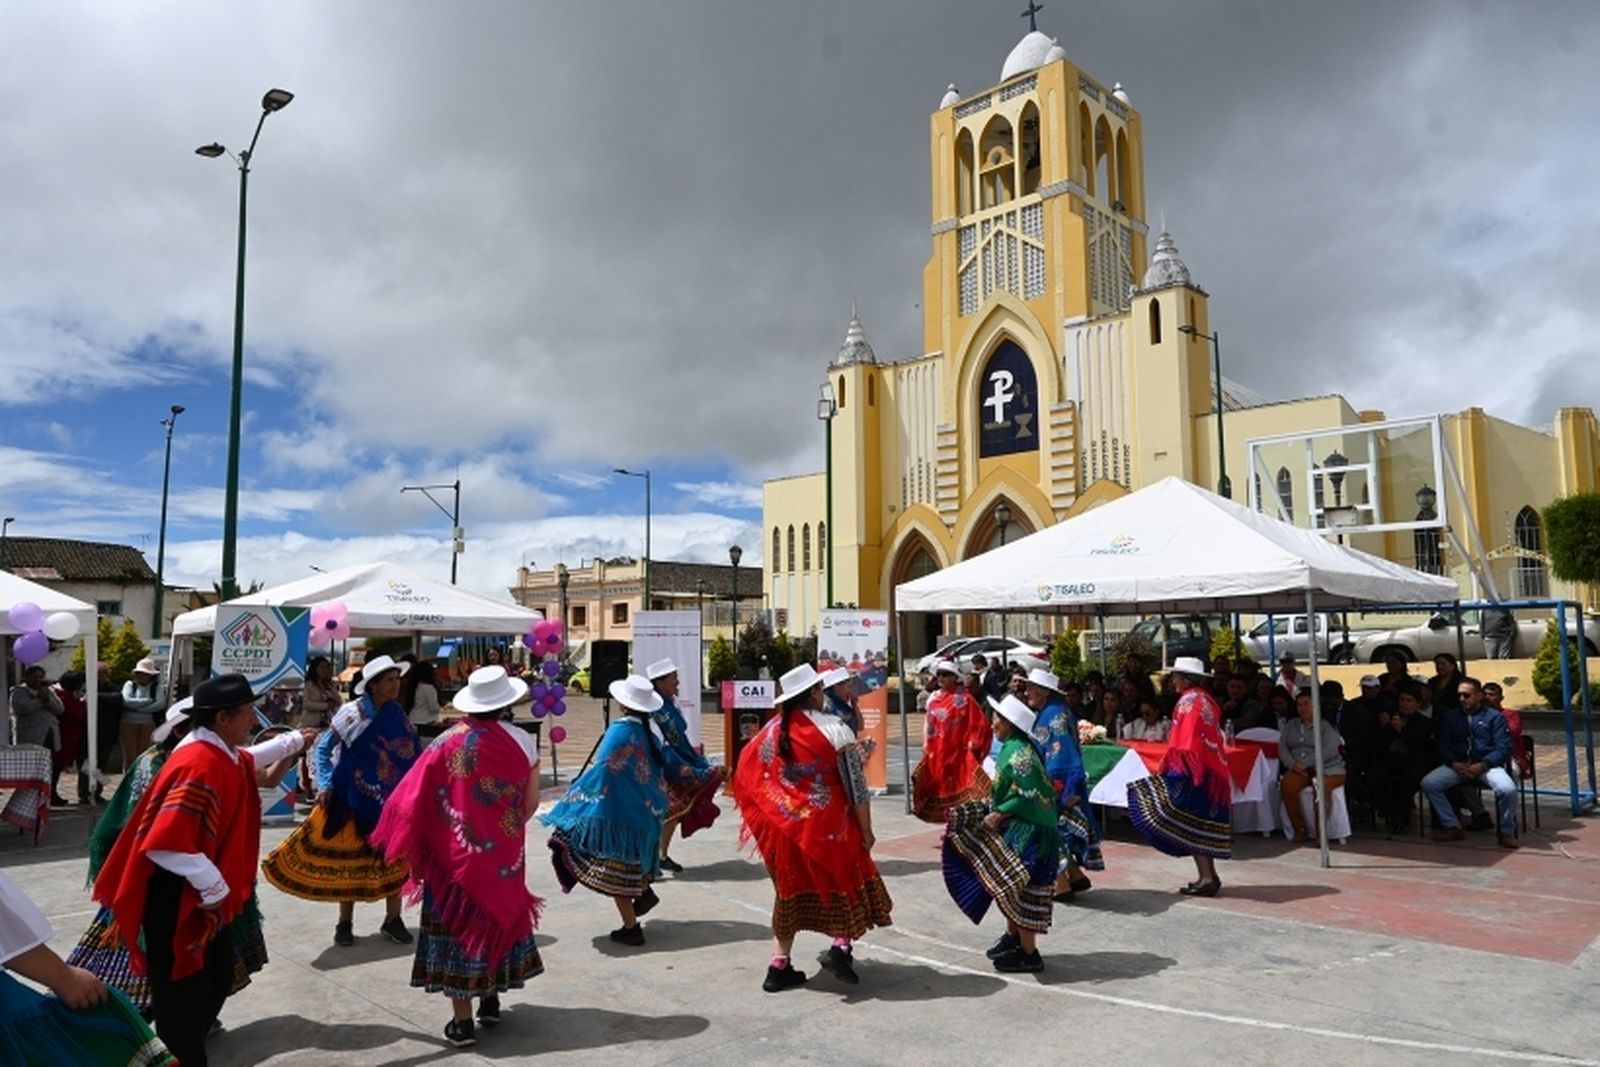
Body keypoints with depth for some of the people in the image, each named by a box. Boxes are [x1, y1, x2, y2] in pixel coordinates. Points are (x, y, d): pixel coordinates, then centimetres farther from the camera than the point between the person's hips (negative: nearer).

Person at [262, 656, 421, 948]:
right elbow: (324, 747, -4)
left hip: (392, 798, 3)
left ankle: (392, 920, 20)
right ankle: (344, 923, 23)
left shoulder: (397, 713, -2)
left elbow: (411, 753, 5)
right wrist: (325, 784, -11)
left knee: (395, 858, 7)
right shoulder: (352, 713, -12)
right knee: (350, 858, 9)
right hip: (355, 798, -3)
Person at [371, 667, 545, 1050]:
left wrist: (411, 844, 3)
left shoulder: (450, 742, -11)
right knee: (497, 912, 20)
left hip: (457, 851, -2)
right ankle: (491, 999, 32)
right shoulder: (523, 742, -6)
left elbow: (415, 796, -10)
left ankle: (461, 1021, 8)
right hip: (505, 851, 2)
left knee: (459, 921, 6)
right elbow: (531, 803, 0)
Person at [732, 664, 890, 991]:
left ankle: (780, 966, 19)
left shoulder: (771, 730, 2)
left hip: (783, 826, 5)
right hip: (828, 826, -5)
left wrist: (768, 822, 17)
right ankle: (841, 947, -1)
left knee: (791, 890, 17)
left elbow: (746, 777, 6)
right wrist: (866, 830, -2)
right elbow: (856, 784, -11)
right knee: (847, 881, 14)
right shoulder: (833, 728, -11)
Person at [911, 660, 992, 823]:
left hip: (956, 753, -6)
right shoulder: (934, 698, 9)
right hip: (936, 753, 6)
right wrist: (926, 743, 12)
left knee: (958, 787, -4)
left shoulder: (963, 699, -9)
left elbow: (981, 723, -10)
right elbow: (928, 721, 19)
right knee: (941, 786, 11)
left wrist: (972, 743, -12)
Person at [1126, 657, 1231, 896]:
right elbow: (1215, 738, 16)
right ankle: (1208, 876, 16)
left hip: (1192, 771, -9)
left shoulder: (1189, 700, -12)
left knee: (1190, 823, -5)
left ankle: (1207, 877, -7)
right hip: (1211, 771, 9)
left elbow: (1183, 744, -17)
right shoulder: (1207, 699, 13)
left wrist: (1167, 768, -16)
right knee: (1204, 823, 12)